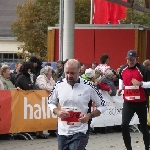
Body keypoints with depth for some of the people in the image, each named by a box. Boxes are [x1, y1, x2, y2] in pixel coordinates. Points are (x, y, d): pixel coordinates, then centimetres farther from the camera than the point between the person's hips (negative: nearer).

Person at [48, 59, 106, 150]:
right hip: (62, 132, 4)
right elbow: (51, 103, 15)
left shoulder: (88, 87, -9)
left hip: (80, 132, -4)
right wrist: (57, 112, -7)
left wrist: (89, 116, -15)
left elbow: (102, 106, 1)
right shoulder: (59, 85, 0)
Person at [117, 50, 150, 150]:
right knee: (124, 125, -11)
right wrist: (120, 88, 11)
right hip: (128, 102, 3)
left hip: (141, 103, -3)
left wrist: (140, 84, -27)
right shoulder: (122, 70, 4)